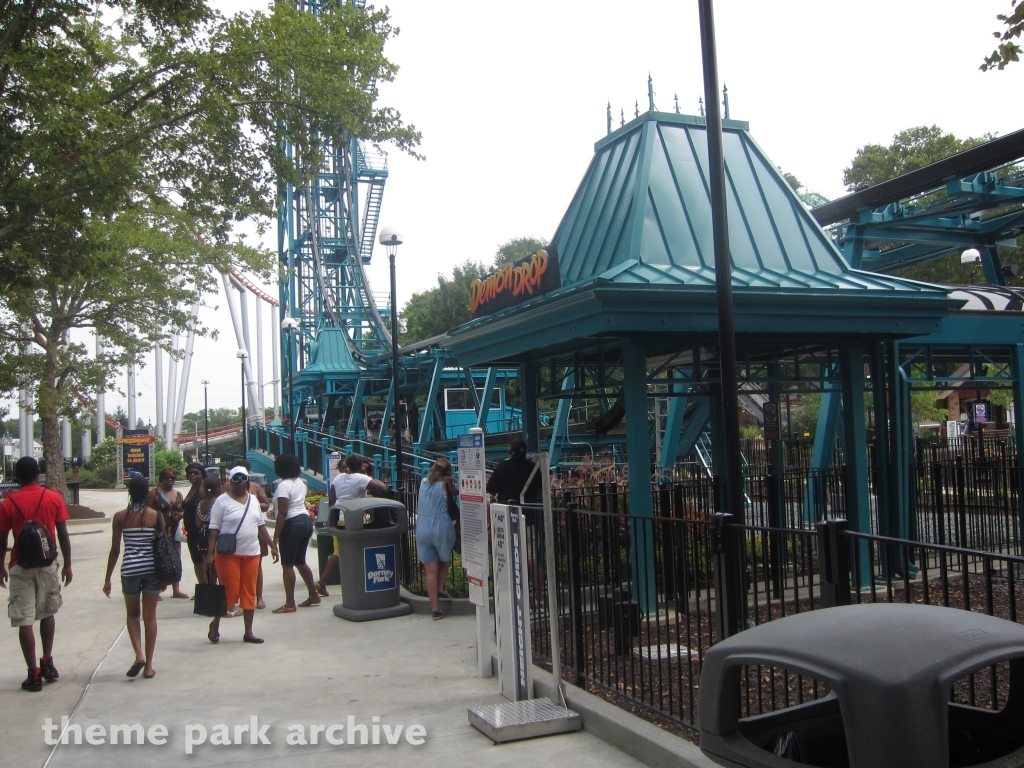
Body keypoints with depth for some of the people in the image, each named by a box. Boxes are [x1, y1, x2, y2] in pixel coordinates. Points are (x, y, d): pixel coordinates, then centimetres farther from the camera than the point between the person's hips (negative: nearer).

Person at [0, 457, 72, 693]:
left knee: (25, 620, 2)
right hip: (48, 565, 2)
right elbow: (63, 535, -1)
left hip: (21, 567, -2)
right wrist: (67, 564, 6)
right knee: (47, 613, 21)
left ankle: (34, 674, 2)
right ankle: (47, 662, 20)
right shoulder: (54, 498, -2)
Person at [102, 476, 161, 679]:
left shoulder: (120, 517, -2)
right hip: (152, 569, 0)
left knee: (133, 614, 18)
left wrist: (107, 579, 9)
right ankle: (148, 665, 12)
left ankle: (139, 655, -1)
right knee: (150, 616, 9)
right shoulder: (156, 515, -2)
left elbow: (115, 550, 0)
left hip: (130, 569, 0)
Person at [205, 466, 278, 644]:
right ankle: (215, 624, 21)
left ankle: (248, 632, 15)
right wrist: (210, 553, -13)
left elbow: (261, 525, 17)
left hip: (251, 554, 5)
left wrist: (272, 545, 13)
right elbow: (214, 529, -7)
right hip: (228, 554, -5)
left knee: (249, 593, 6)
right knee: (230, 592, -3)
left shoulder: (253, 500, 11)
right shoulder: (222, 501, -5)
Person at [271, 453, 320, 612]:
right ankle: (313, 595, 26)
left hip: (292, 525, -9)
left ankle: (290, 604, 0)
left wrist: (276, 536, -19)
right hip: (306, 521, 9)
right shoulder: (300, 483, 12)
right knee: (300, 562, 19)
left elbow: (283, 513, -19)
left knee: (287, 565, -2)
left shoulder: (283, 486, -14)